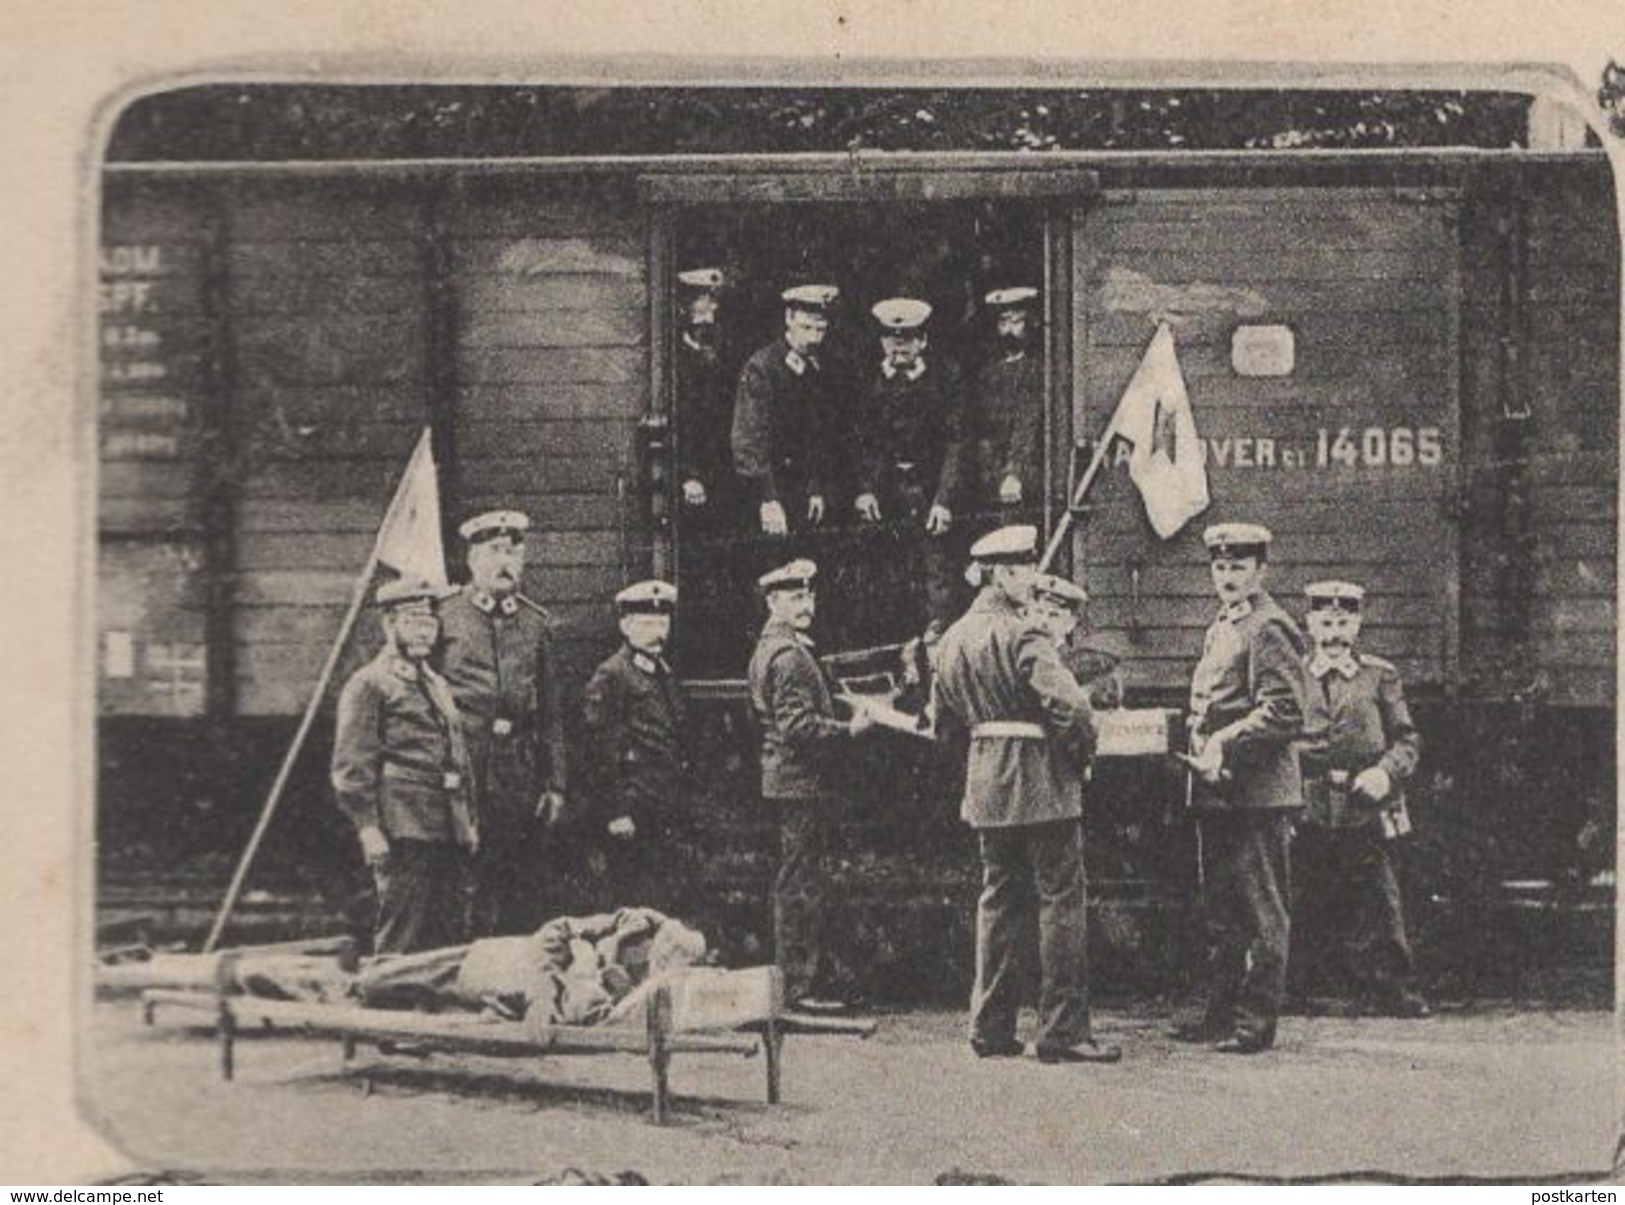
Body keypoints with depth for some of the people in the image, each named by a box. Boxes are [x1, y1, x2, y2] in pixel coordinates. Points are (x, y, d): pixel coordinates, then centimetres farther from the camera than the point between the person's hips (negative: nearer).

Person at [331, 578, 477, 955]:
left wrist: (468, 822, 18)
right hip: (403, 830, -8)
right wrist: (368, 827, -16)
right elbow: (351, 766, -9)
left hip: (447, 832, 8)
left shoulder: (437, 685, 22)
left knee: (448, 936, 9)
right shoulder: (369, 684, -4)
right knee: (402, 937, -8)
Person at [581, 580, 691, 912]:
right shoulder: (610, 677, -9)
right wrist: (614, 813, -17)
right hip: (630, 816, -8)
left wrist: (680, 805, 17)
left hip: (663, 817, 8)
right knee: (639, 905, -7)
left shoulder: (665, 674, 16)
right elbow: (600, 751, -13)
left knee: (659, 900, 9)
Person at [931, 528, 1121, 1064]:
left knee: (999, 900, 13)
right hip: (1041, 781, -8)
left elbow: (944, 721, 18)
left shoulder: (953, 638, 10)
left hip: (985, 782, 8)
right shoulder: (1022, 636, -16)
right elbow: (1070, 705, -24)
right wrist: (1081, 752, -7)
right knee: (1060, 901, -2)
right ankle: (1063, 1030, -2)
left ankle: (990, 1027, 14)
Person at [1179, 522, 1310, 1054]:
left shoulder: (1268, 629, -10)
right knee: (1222, 911, 14)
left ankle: (1256, 1022, 1)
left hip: (1258, 791, -10)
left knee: (1263, 913, -2)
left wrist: (1224, 744, -21)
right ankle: (1221, 1015, 21)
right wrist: (1202, 749, 12)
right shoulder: (1223, 627, 18)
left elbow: (1285, 711, -19)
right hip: (1218, 792, 10)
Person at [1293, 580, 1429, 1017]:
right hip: (1309, 814, 1)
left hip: (1365, 814, 0)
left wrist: (1386, 771, -12)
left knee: (1378, 903, 1)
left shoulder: (1380, 676, 6)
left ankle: (1398, 992, 10)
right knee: (1305, 911, 3)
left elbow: (1407, 739, 5)